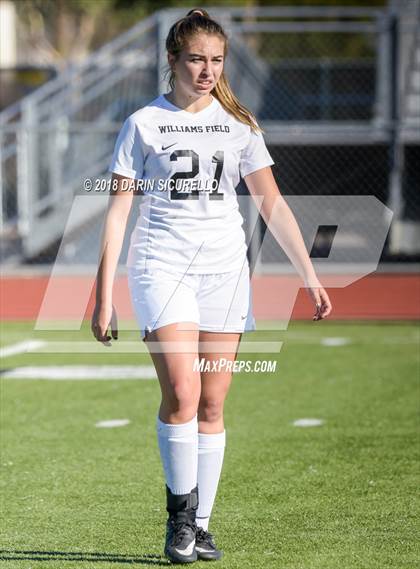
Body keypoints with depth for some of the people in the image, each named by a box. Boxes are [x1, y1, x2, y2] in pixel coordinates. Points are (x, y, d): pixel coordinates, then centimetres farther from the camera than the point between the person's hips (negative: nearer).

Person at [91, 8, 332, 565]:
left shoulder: (239, 123, 9)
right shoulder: (144, 124, 1)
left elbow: (272, 203, 9)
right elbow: (117, 210, 1)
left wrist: (309, 275, 2)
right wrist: (104, 298, -4)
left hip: (225, 268, 3)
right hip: (162, 263, -3)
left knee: (213, 405, 2)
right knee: (182, 393, -18)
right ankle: (180, 513, -3)